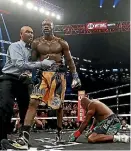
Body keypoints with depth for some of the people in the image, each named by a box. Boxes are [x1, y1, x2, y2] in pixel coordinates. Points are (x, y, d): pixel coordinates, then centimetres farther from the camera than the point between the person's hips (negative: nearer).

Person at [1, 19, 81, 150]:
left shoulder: (62, 43, 6)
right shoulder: (36, 43, 9)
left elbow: (69, 61, 8)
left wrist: (75, 76, 1)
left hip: (58, 74, 0)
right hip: (42, 74, 0)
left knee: (59, 105, 8)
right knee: (33, 102, -17)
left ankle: (59, 133, 28)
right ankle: (24, 139, -22)